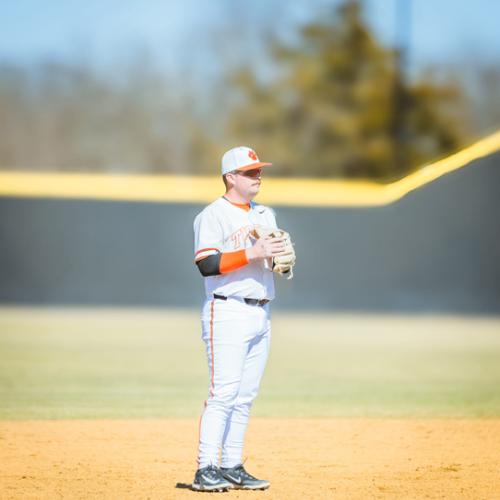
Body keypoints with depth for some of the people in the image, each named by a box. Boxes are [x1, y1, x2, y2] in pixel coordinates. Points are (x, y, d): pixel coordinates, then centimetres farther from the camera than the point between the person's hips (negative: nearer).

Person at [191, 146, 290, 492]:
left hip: (261, 314, 8)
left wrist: (279, 255, -5)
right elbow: (207, 264, -18)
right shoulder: (213, 216, -6)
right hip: (228, 313, -8)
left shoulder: (265, 214, 18)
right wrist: (252, 253, -22)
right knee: (224, 393, -13)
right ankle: (206, 470, -13)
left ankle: (232, 467, 11)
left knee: (246, 396, 7)